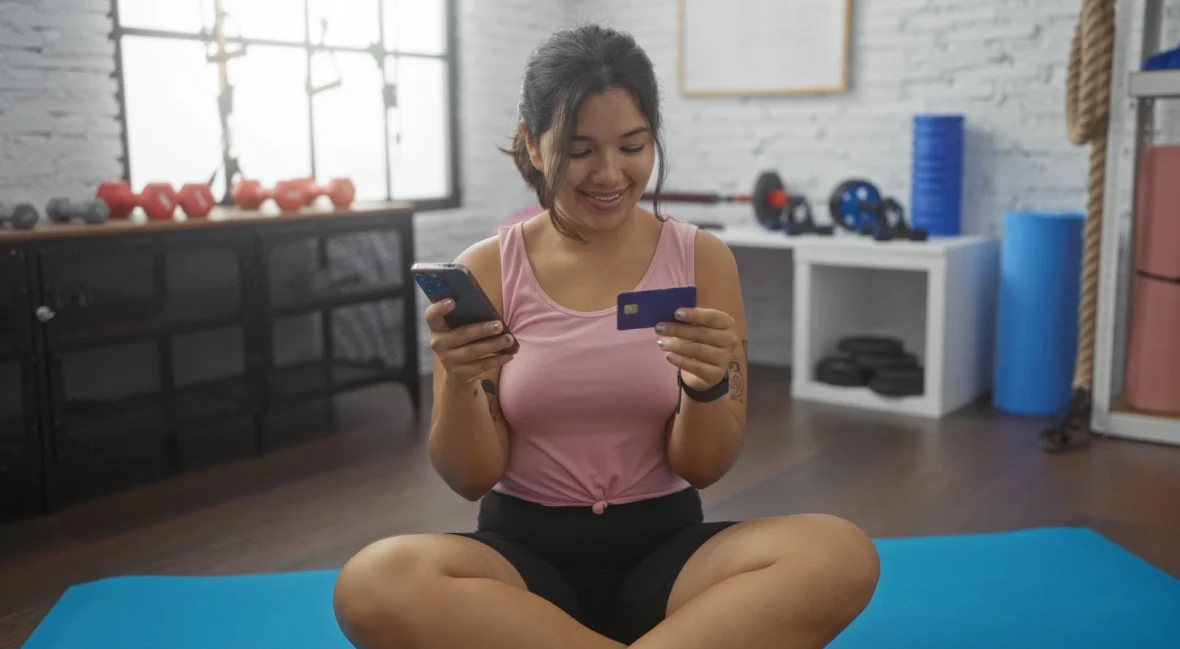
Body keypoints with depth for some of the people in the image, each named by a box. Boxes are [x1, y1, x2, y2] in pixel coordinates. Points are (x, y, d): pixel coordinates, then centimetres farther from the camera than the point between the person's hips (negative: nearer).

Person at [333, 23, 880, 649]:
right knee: (372, 583, -32)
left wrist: (708, 385, -21)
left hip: (665, 550, 1)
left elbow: (703, 469, -1)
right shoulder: (486, 269, -2)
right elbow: (472, 479, -2)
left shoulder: (701, 259, -1)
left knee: (842, 556, -28)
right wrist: (460, 385, -22)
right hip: (524, 552, 0)